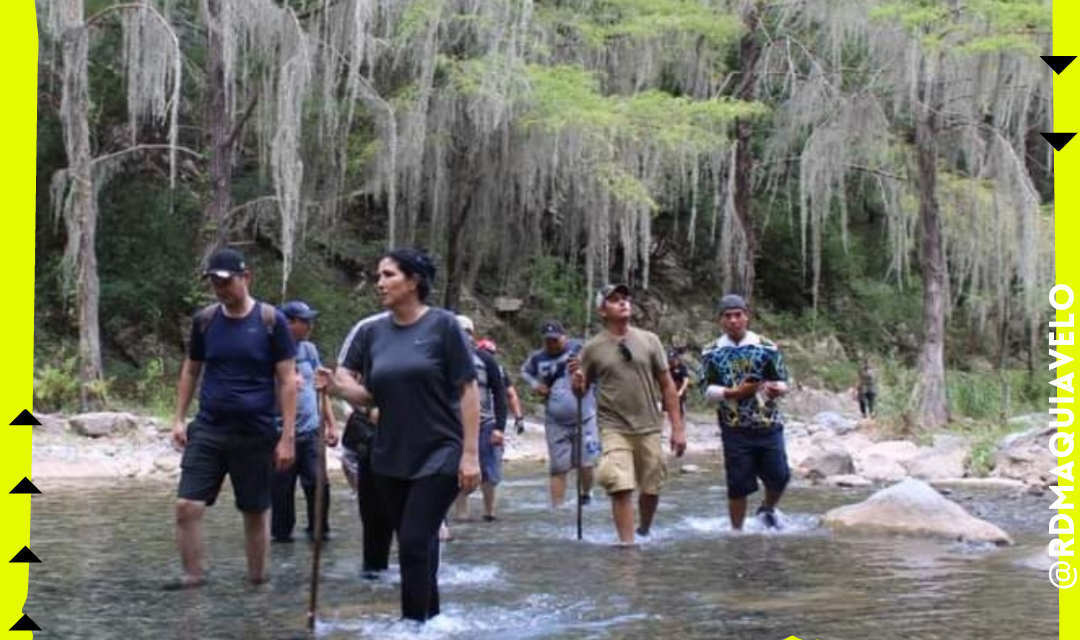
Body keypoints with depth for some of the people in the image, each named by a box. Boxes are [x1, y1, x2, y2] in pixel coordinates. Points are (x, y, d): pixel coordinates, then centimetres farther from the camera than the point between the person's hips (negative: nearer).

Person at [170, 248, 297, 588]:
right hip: (207, 430, 3)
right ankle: (192, 577, 4)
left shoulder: (270, 320, -6)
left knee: (256, 512, 7)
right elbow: (190, 370, 15)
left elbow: (287, 380, -5)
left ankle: (257, 582, 20)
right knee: (186, 506, -8)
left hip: (256, 433, -3)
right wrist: (179, 419, 7)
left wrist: (287, 436, -9)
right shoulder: (205, 320, 4)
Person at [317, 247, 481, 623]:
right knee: (416, 544, 14)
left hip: (439, 455, -5)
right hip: (389, 458, 5)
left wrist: (471, 453, -13)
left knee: (414, 542, -11)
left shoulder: (442, 326, -9)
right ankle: (430, 615, 28)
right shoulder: (372, 332, 4)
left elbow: (467, 391, -8)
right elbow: (369, 396, 7)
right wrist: (337, 387, -14)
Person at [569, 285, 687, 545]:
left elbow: (667, 385, 6)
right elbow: (581, 391, 6)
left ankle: (644, 534, 35)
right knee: (621, 488, -15)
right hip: (614, 429, -2)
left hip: (649, 428, 2)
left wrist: (678, 427, 1)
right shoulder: (593, 348, -1)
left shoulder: (649, 340, 3)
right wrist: (577, 381, -18)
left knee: (651, 489, 11)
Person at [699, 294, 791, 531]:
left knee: (779, 476, 4)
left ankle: (768, 510, 34)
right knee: (738, 484, 2)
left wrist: (776, 388, -21)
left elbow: (783, 382, 4)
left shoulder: (767, 348, 2)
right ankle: (736, 529, 17)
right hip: (735, 429, -1)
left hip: (769, 425, 1)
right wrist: (734, 392, -18)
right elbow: (708, 391, -1)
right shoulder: (712, 353, 2)